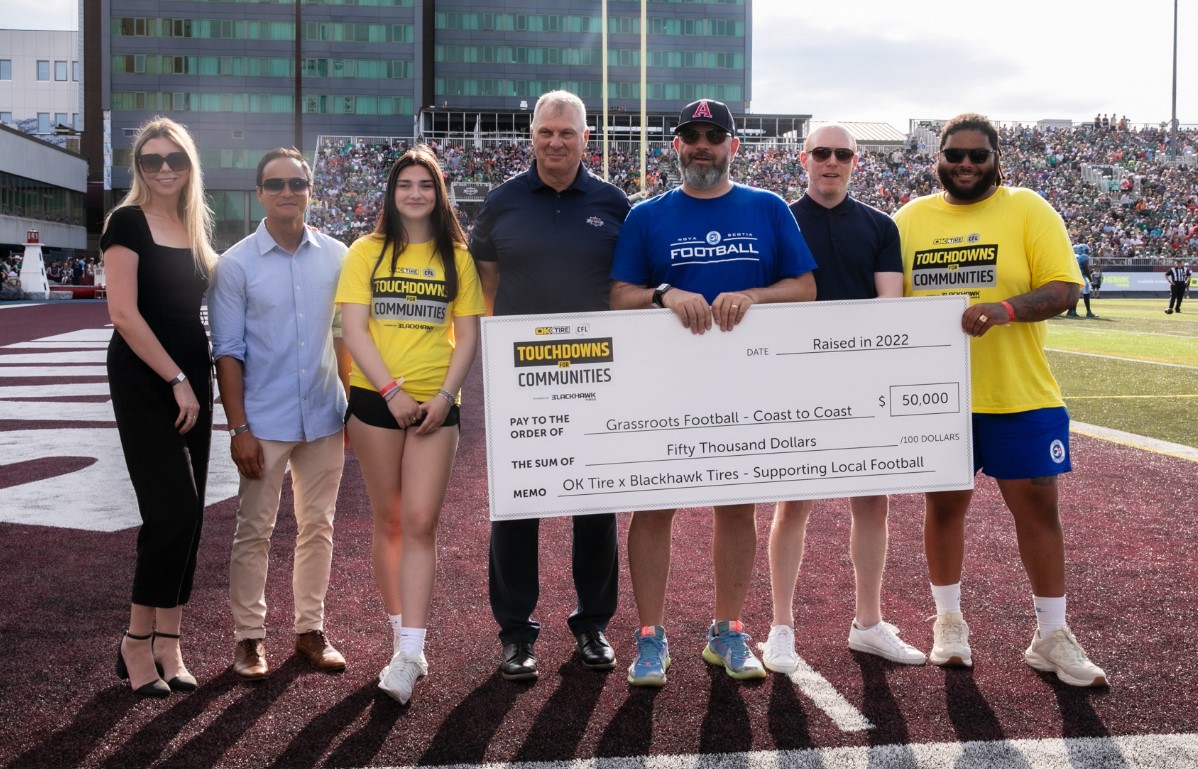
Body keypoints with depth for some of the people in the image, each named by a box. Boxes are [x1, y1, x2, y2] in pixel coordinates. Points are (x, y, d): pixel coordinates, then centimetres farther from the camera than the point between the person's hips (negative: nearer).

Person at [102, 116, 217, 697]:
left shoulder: (199, 225, 12)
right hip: (143, 381, -6)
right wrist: (176, 380, -14)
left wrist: (195, 382, 9)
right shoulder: (129, 222, -6)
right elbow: (124, 313, -14)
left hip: (192, 378, 7)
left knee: (188, 516, 5)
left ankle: (167, 643, 13)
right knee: (173, 509, -12)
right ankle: (137, 643, 3)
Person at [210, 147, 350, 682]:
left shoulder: (336, 257, 3)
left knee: (317, 526, 12)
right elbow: (228, 352, -5)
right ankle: (248, 637, 16)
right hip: (265, 422, -3)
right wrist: (239, 428, -9)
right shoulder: (236, 265, -5)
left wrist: (354, 406, 7)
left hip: (325, 418, 3)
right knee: (254, 532, 5)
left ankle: (310, 629, 24)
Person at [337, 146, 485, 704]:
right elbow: (354, 330, -2)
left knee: (421, 523, -9)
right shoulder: (366, 252, 5)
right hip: (375, 400, 0)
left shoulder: (457, 257, 8)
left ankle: (410, 654, -10)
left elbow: (467, 336, 5)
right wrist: (392, 391, -13)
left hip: (435, 405, 0)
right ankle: (401, 634, 23)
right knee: (388, 521, 7)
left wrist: (444, 396, -9)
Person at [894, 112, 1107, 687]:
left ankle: (1051, 636, 17)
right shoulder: (910, 218, 7)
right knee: (944, 505, 10)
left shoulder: (1029, 210, -1)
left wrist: (1007, 308, -26)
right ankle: (949, 623, 28)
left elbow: (1063, 289, -9)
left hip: (1020, 397, -2)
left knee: (1038, 507, 3)